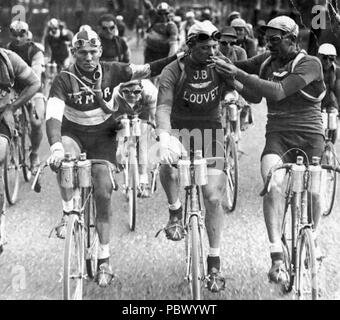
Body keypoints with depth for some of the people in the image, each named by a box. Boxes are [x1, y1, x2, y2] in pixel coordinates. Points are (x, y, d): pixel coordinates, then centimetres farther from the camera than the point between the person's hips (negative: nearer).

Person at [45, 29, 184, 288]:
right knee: (63, 158, -37)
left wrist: (178, 58, -22)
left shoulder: (111, 71, -10)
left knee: (104, 193, -6)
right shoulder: (64, 80, -17)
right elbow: (53, 115, -27)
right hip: (72, 133, -1)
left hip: (103, 135, 1)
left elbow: (146, 70, -10)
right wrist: (56, 147, -43)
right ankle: (69, 212, -18)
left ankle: (104, 258, 5)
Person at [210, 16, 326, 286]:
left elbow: (278, 92, -24)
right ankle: (277, 257, -26)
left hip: (309, 134, -2)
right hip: (278, 134, 2)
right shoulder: (266, 61, 7)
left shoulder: (310, 64, -10)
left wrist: (239, 74, -26)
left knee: (312, 192, 5)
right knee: (273, 185, -24)